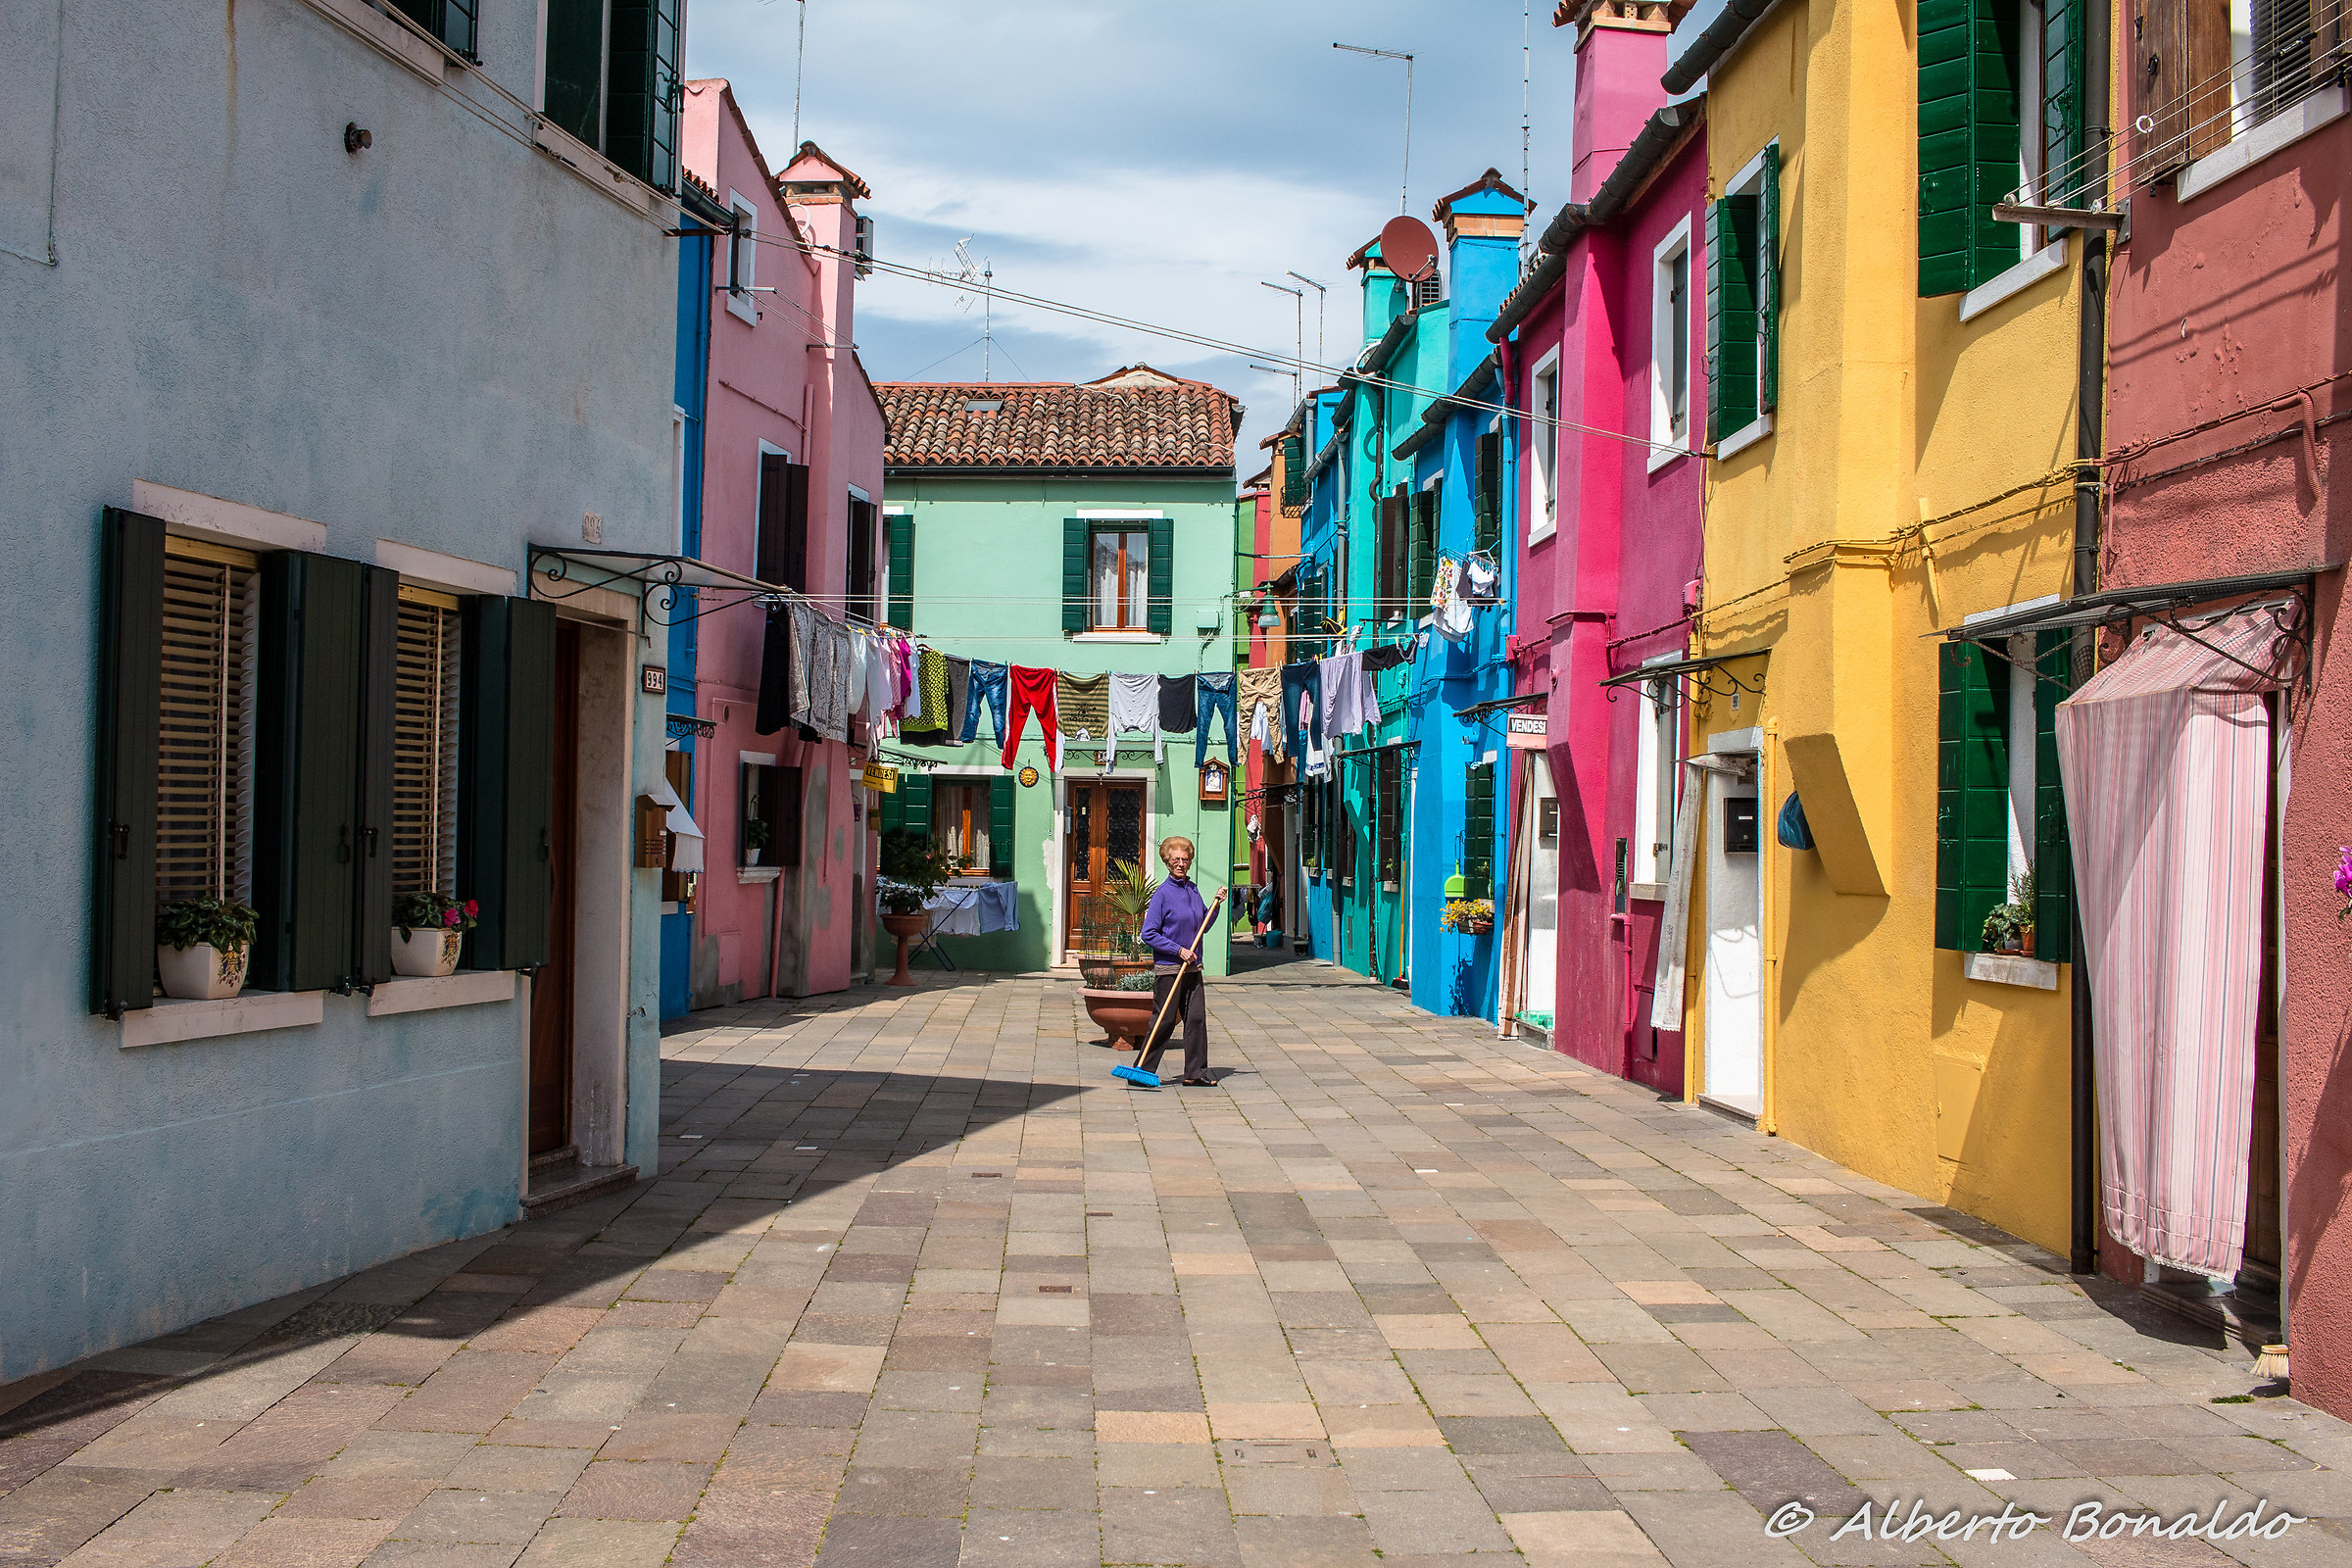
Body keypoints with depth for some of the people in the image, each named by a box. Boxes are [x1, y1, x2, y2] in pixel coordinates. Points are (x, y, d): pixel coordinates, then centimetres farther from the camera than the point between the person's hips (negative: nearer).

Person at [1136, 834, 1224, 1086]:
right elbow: (1149, 934, -13)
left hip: (1192, 968, 7)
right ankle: (1142, 1071, 7)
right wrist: (1179, 950, -16)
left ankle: (1195, 1073, 12)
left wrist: (1215, 904, 7)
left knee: (1197, 1019, 5)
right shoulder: (1162, 893, -10)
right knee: (1163, 1022, -3)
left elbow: (1202, 927, 21)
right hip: (1168, 969, -7)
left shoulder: (1193, 890, 11)